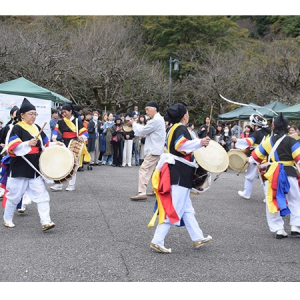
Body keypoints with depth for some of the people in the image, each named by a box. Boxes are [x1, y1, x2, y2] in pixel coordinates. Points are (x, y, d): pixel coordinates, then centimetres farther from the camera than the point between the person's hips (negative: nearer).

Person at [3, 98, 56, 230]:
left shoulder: (37, 128, 10)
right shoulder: (17, 128, -9)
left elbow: (45, 144, 21)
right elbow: (12, 147, -20)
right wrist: (28, 144, -31)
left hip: (35, 169, 5)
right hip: (20, 169, -5)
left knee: (42, 195, -5)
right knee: (14, 195, 9)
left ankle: (45, 222, -8)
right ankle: (7, 219, 29)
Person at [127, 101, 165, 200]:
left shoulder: (156, 120, -18)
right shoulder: (158, 119, 16)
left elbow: (142, 131, -14)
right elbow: (146, 130, 17)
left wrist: (133, 123, 1)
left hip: (153, 150, -11)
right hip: (156, 150, 11)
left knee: (144, 169, -15)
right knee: (154, 170, 18)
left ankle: (142, 192, -22)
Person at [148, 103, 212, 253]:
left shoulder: (173, 128, 17)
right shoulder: (181, 128, -12)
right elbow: (181, 145, -31)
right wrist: (199, 143, -41)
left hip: (176, 172, 11)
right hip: (180, 173, -11)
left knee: (187, 208, 15)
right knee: (174, 208, -9)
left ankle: (198, 238, 25)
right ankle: (157, 241, -8)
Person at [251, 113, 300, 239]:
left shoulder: (267, 141, 5)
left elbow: (256, 156, 17)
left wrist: (249, 160, 38)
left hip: (272, 173, 2)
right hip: (289, 173, -2)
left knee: (273, 201, 9)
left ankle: (278, 229, 6)